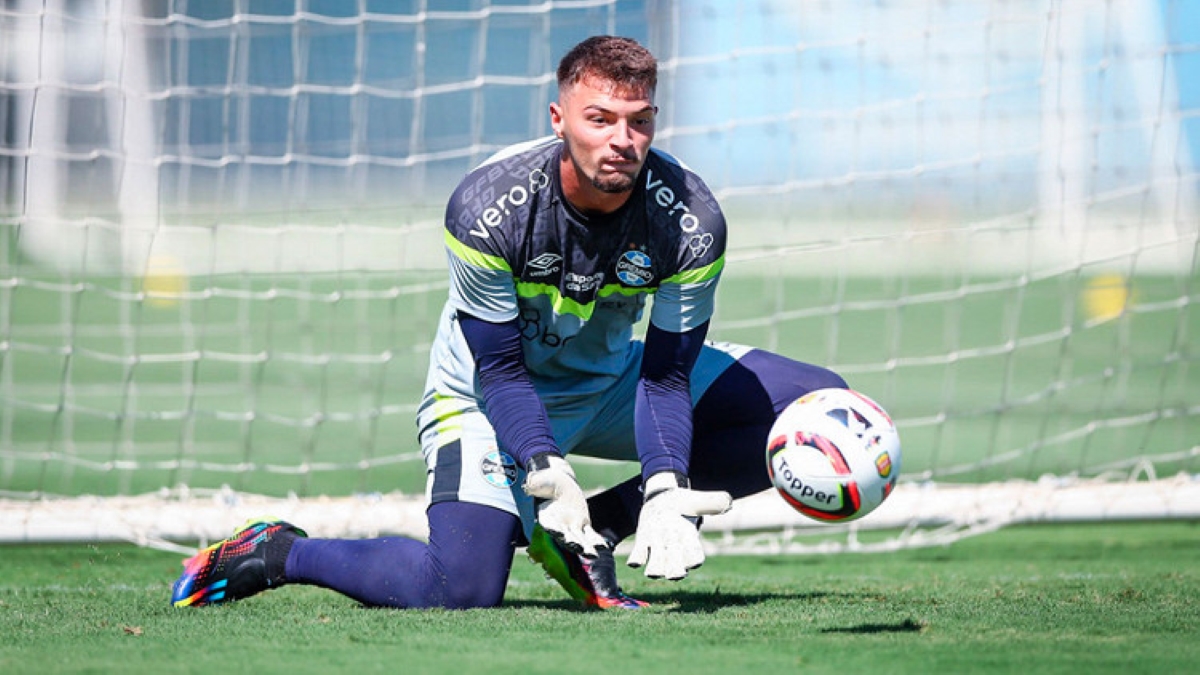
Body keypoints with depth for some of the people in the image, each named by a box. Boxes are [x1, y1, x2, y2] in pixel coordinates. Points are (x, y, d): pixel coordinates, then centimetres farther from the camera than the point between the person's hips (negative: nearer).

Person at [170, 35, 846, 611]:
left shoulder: (691, 220, -22)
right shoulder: (487, 208, -29)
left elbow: (666, 372, -16)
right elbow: (499, 369, -23)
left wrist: (665, 491, -31)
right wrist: (547, 472, -38)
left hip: (613, 379, 5)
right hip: (486, 391, -5)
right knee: (460, 590, -28)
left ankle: (590, 532, -6)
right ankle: (278, 554, 0)